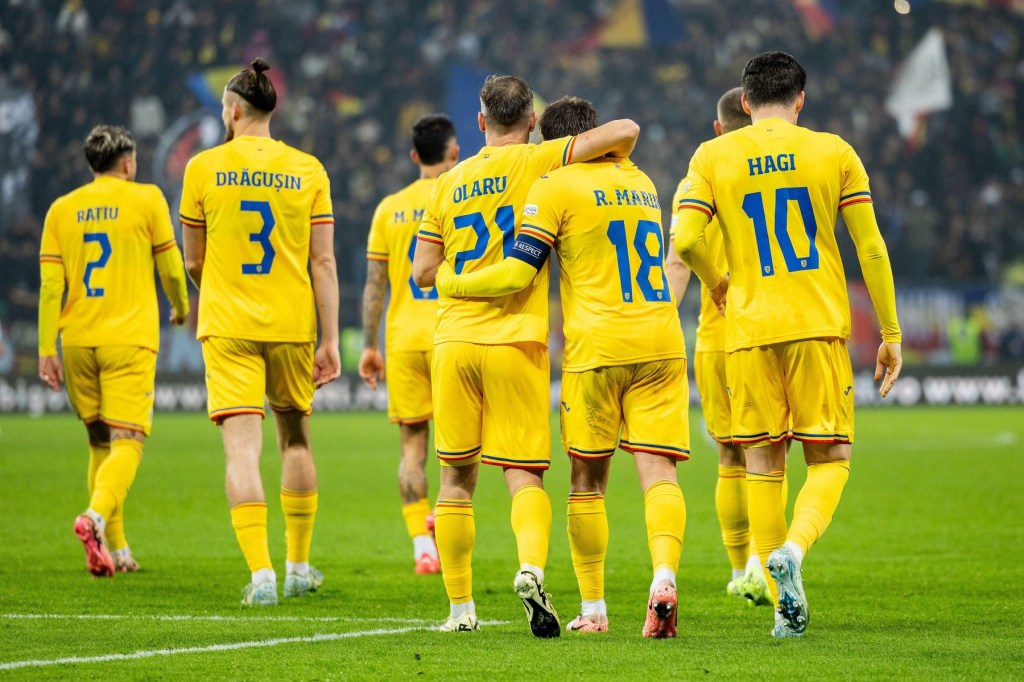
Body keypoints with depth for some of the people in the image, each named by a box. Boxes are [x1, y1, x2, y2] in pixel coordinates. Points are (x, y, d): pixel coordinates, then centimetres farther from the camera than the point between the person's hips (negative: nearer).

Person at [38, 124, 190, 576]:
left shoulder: (62, 209, 10)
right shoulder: (146, 199, 2)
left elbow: (50, 285, 3)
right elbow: (171, 269, 6)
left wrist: (47, 350, 4)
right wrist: (181, 308, 26)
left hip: (77, 340, 4)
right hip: (129, 337, -4)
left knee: (100, 441, 14)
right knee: (127, 441, -8)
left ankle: (115, 548, 14)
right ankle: (96, 516, -34)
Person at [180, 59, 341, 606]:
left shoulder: (203, 167, -2)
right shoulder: (308, 170, 1)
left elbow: (193, 262, 7)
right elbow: (323, 262, -2)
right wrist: (330, 340, 0)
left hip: (228, 326, -2)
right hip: (292, 324, 2)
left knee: (242, 449, -6)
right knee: (296, 439, 19)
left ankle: (261, 572, -19)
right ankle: (298, 565, 27)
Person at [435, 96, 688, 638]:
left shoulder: (555, 187, -3)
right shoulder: (640, 182, 17)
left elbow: (517, 273, -8)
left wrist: (450, 283, 5)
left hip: (596, 348, -4)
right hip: (661, 342, 4)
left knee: (588, 480, 7)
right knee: (658, 471, -4)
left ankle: (593, 608, 11)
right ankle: (664, 576, -27)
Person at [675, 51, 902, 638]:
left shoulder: (713, 157, 4)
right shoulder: (834, 152, 4)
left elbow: (686, 240, -8)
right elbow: (872, 248, 1)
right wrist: (891, 334, 8)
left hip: (750, 328, 1)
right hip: (820, 325, -1)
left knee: (762, 463, 9)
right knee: (830, 459, 6)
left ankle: (787, 606, 6)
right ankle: (794, 546, -23)